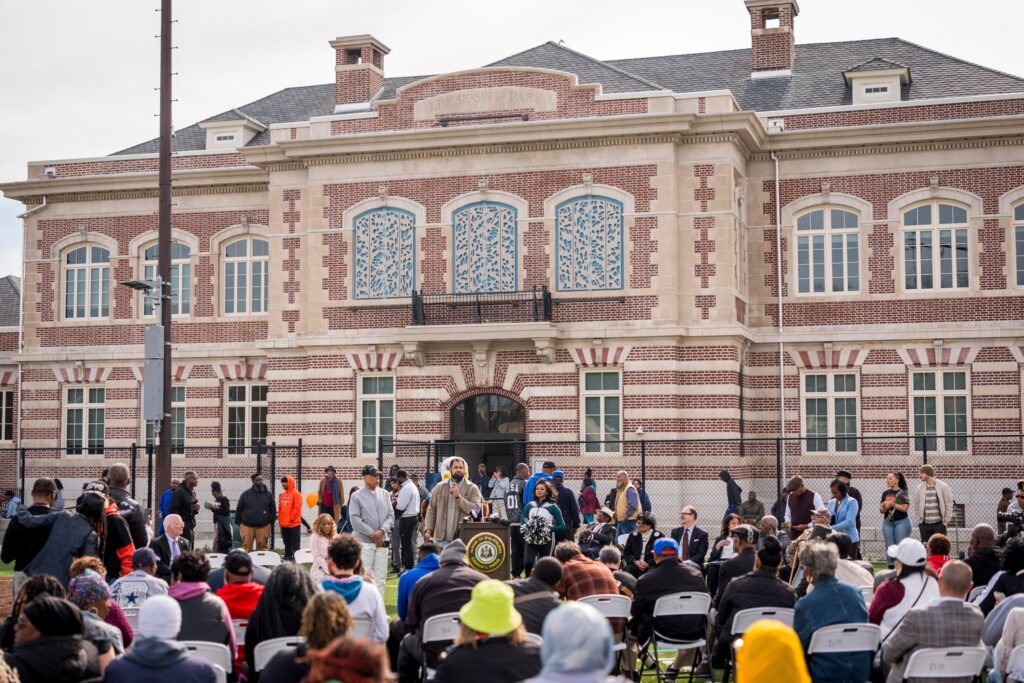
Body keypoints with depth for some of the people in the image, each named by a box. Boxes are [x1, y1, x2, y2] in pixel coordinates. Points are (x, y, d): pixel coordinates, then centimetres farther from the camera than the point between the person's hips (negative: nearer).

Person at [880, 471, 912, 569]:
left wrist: (892, 504, -15)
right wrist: (883, 508, -12)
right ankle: (891, 569, 7)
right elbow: (881, 510, 10)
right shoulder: (885, 493, 10)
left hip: (901, 522, -4)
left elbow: (905, 508, -11)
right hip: (888, 522, 4)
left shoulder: (903, 493, -2)